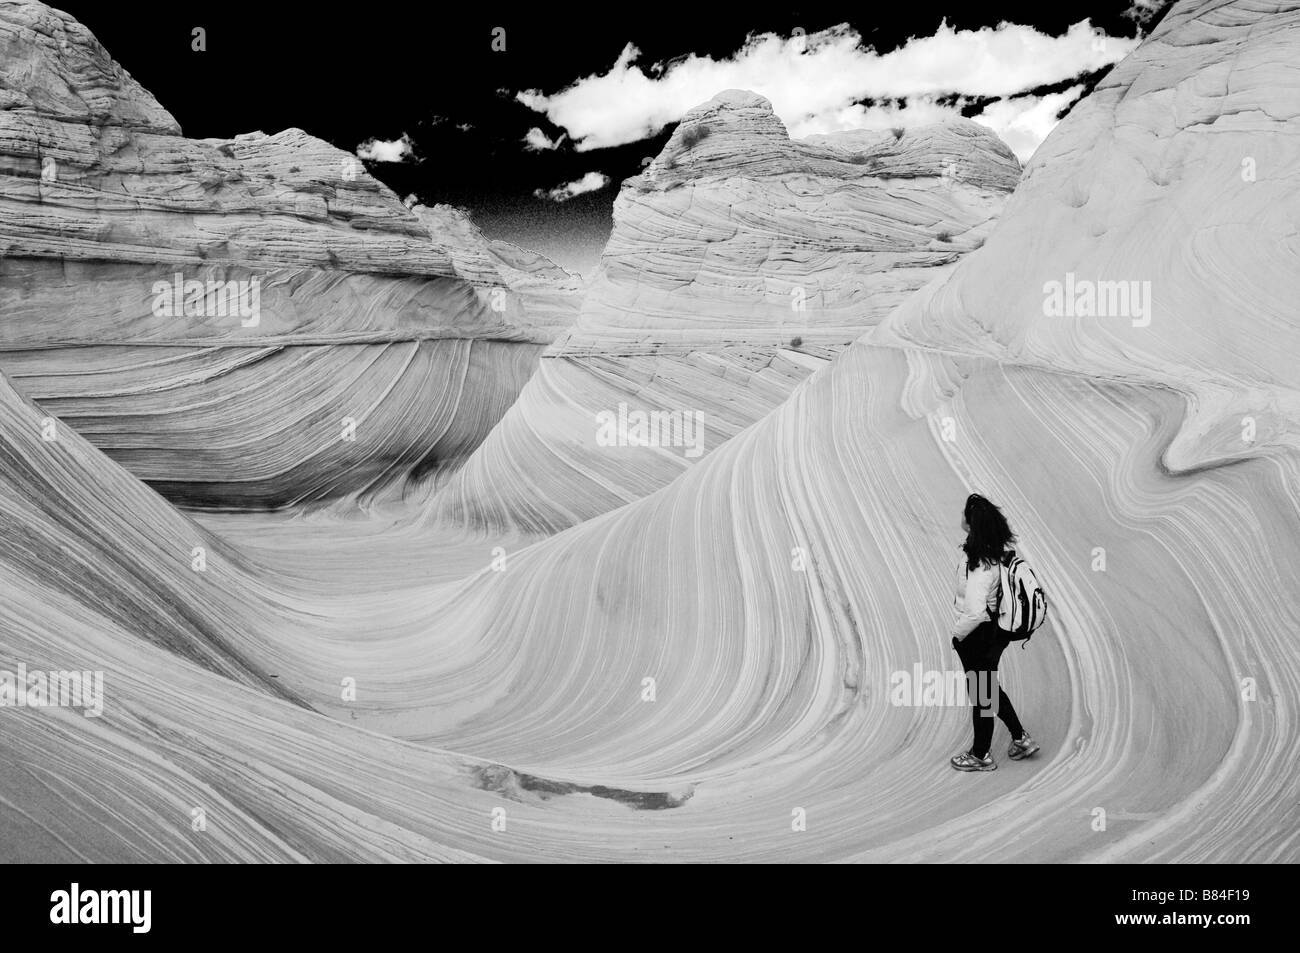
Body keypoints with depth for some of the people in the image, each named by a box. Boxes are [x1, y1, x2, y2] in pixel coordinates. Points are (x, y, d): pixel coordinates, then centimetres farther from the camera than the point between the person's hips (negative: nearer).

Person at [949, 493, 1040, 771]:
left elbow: (975, 612, -35)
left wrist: (957, 634, -17)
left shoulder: (978, 565, -31)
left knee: (980, 693, 9)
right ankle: (1020, 737, 35)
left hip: (978, 635, -9)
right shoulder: (998, 548, -4)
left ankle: (980, 756, 27)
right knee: (989, 687, 26)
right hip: (998, 630, 9)